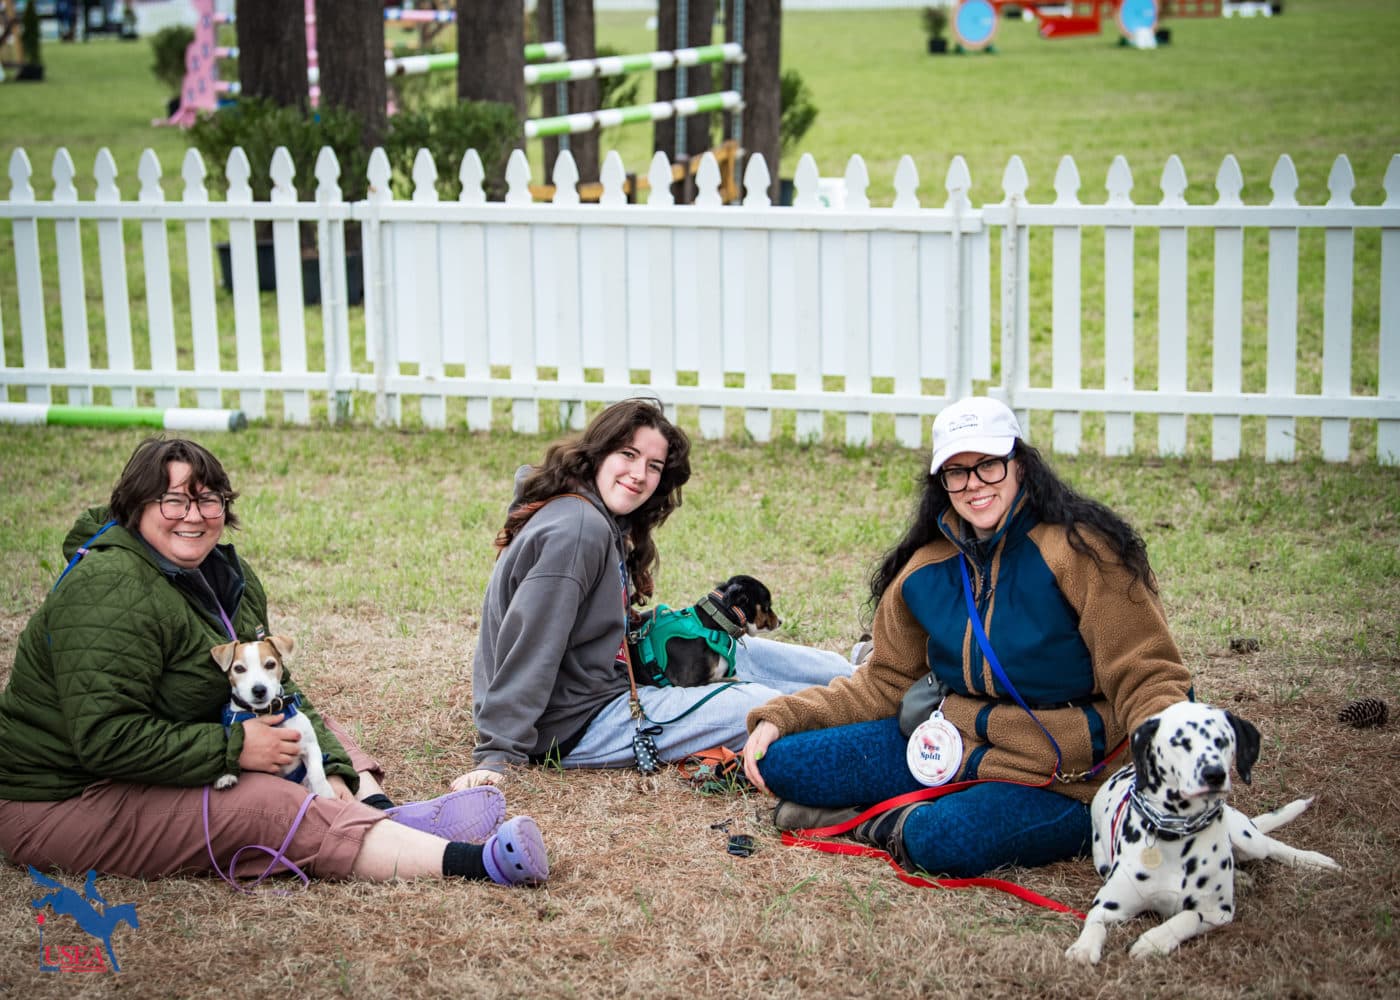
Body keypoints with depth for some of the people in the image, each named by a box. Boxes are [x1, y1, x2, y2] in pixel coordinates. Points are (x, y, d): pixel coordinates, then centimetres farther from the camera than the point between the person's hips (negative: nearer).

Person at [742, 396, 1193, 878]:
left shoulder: (1082, 550, -13)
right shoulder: (926, 569, 5)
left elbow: (1145, 677, -15)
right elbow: (884, 684, 14)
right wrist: (781, 716, 3)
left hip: (1061, 780, -5)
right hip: (952, 745, 6)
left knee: (945, 840, -35)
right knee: (784, 759, -6)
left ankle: (886, 825, -4)